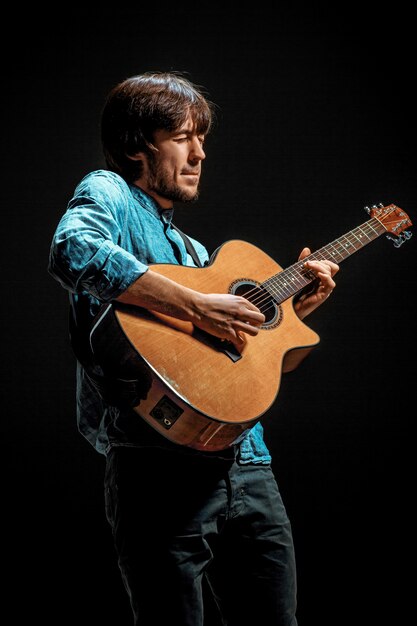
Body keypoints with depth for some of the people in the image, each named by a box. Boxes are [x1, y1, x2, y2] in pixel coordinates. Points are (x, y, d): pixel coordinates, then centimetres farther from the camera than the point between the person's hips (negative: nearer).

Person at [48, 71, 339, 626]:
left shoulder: (191, 248, 26)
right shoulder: (109, 194, 1)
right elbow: (73, 252, -25)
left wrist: (293, 306, 15)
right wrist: (197, 305, -23)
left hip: (246, 466, 8)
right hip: (160, 469, -8)